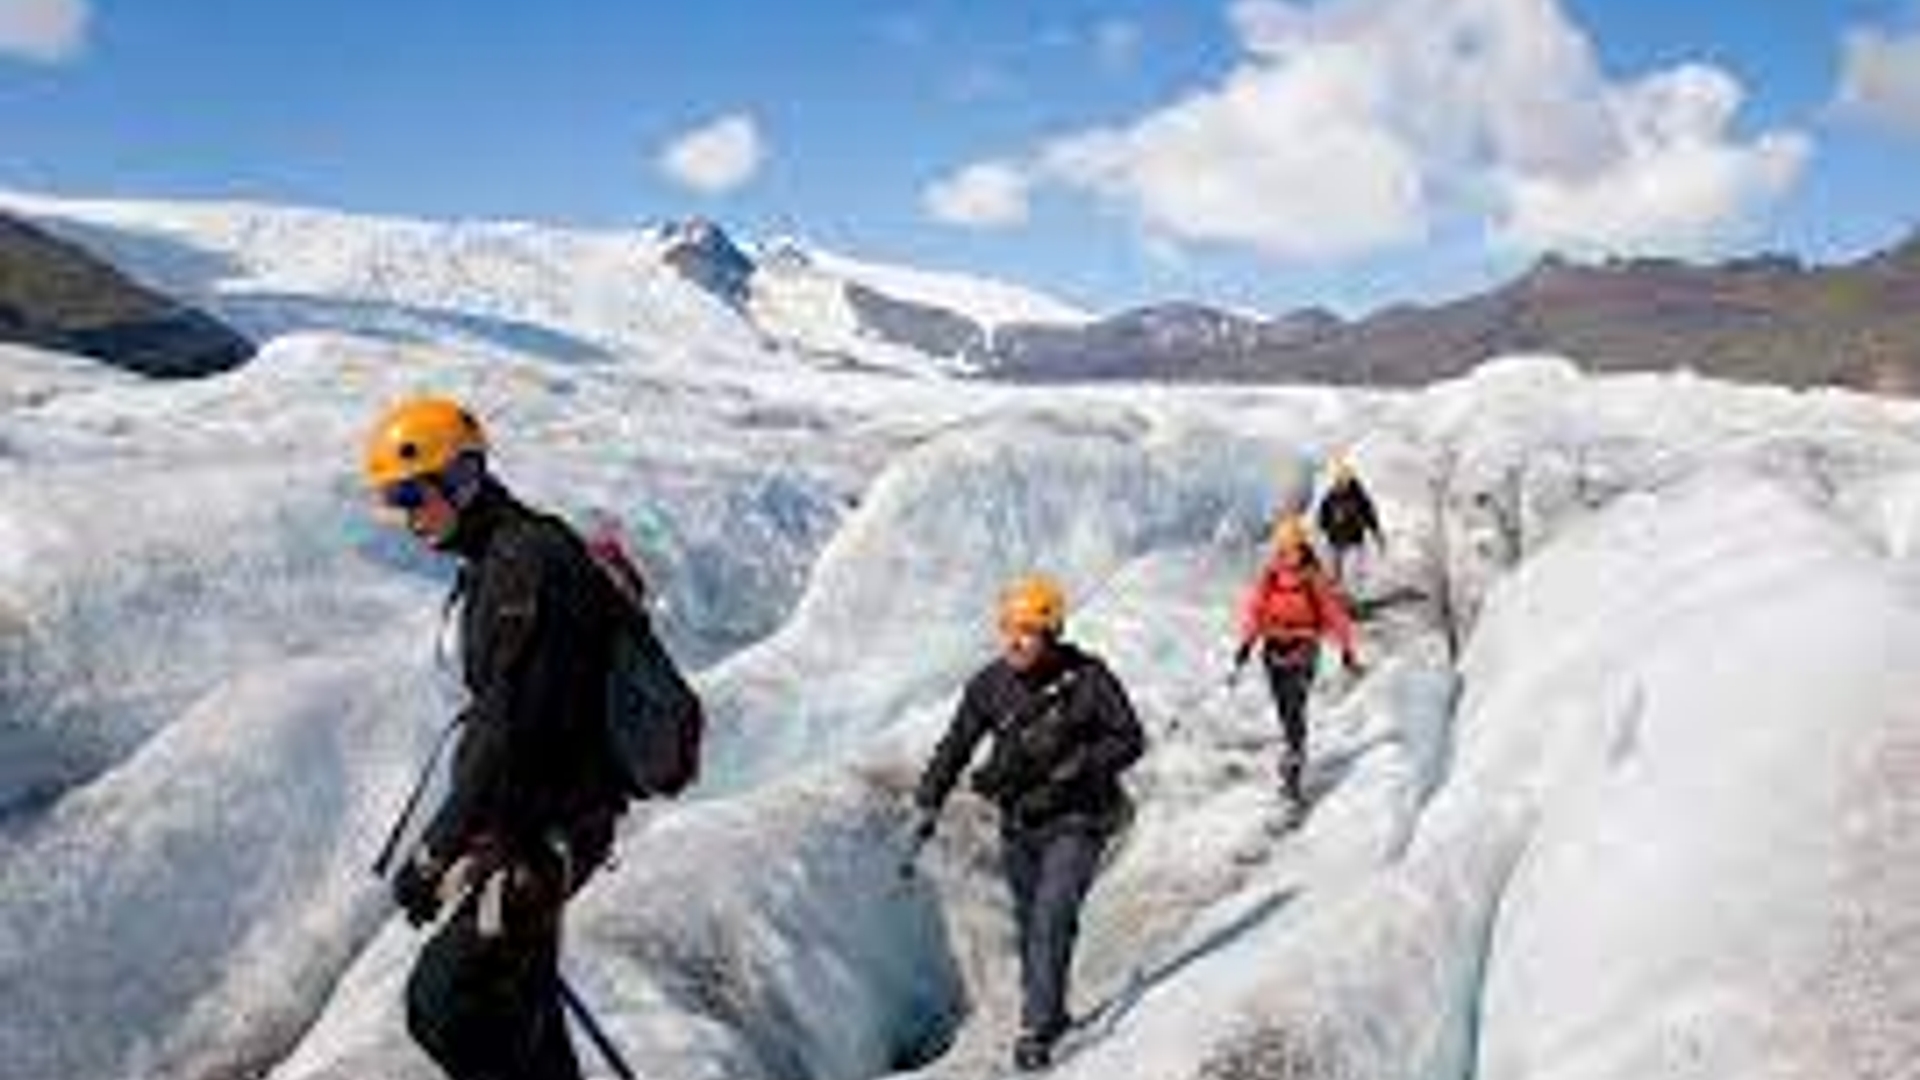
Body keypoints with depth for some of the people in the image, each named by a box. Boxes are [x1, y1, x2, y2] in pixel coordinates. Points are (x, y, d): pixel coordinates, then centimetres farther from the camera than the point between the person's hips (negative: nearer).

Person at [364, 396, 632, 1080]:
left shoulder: (527, 562, -20)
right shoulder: (498, 559, 12)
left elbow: (511, 731, -25)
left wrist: (434, 852, -22)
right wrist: (455, 841, 25)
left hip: (543, 830, -10)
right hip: (528, 819, 10)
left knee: (443, 1008, -11)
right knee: (519, 1015, 17)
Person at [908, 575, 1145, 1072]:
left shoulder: (1087, 679, -15)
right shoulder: (990, 684, -5)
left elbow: (1130, 740, -7)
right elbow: (956, 747, 3)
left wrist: (1078, 766, -21)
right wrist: (930, 803, -6)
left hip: (1076, 821, -4)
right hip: (1018, 824, 4)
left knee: (1050, 919, -16)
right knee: (1030, 924, 13)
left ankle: (1037, 1031, -9)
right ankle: (1051, 1013, 33)